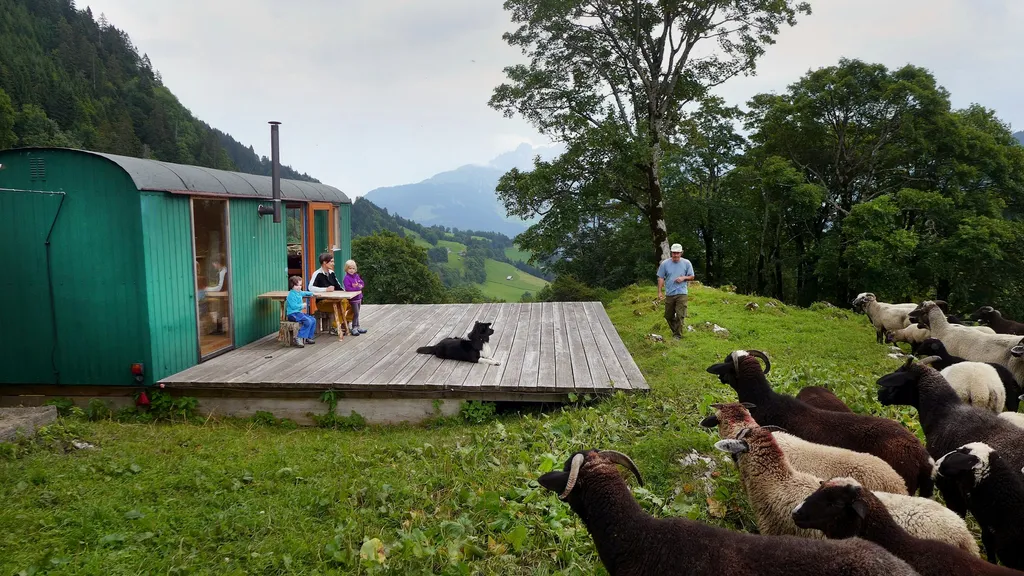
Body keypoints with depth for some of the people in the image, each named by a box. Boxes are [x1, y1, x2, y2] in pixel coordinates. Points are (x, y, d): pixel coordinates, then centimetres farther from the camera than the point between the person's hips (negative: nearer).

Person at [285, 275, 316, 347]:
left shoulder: (299, 292, 14)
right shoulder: (291, 295, -15)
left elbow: (304, 293, 39)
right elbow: (294, 306, -24)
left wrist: (312, 293, 31)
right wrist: (302, 305, -13)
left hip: (299, 312, 10)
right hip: (293, 314, -10)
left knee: (313, 320, 2)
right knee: (308, 321, -25)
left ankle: (308, 338, 5)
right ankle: (299, 338, -21)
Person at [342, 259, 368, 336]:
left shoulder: (356, 276, 8)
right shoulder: (347, 278, -15)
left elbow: (361, 282, 8)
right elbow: (348, 288, -26)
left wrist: (360, 286, -14)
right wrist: (357, 287, -20)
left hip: (358, 297, 8)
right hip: (352, 298, -8)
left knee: (357, 313, 16)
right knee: (356, 313, -7)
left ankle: (357, 327, 25)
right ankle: (354, 328, 1)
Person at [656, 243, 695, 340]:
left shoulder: (686, 263, 1)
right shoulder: (665, 263, 0)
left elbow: (691, 277, 8)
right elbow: (660, 278, 3)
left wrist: (683, 278, -12)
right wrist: (659, 292, -2)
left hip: (682, 294, -2)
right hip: (669, 294, 2)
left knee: (680, 316, -8)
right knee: (668, 316, 11)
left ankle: (677, 335, 0)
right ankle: (675, 330, 32)